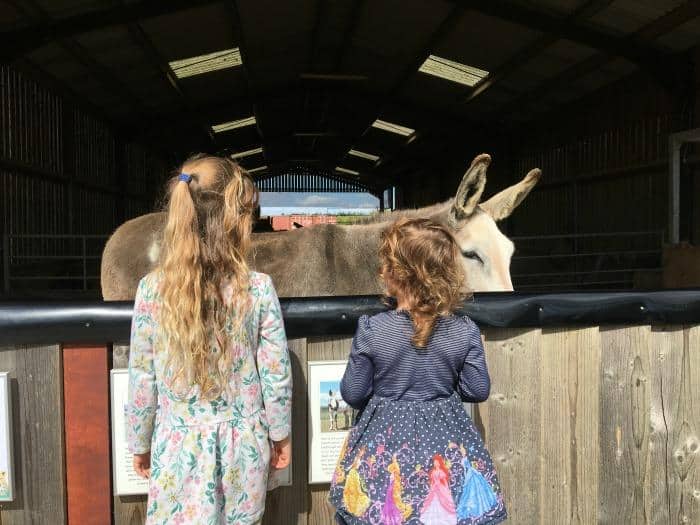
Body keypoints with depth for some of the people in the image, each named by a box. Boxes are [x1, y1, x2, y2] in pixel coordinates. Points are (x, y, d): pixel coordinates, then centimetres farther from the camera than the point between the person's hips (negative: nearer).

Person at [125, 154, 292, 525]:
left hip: (180, 445, 0)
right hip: (242, 443, 0)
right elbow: (276, 375, -8)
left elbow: (142, 382, -5)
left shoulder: (152, 289, -12)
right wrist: (281, 435, 7)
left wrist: (139, 443, 10)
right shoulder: (259, 288, -14)